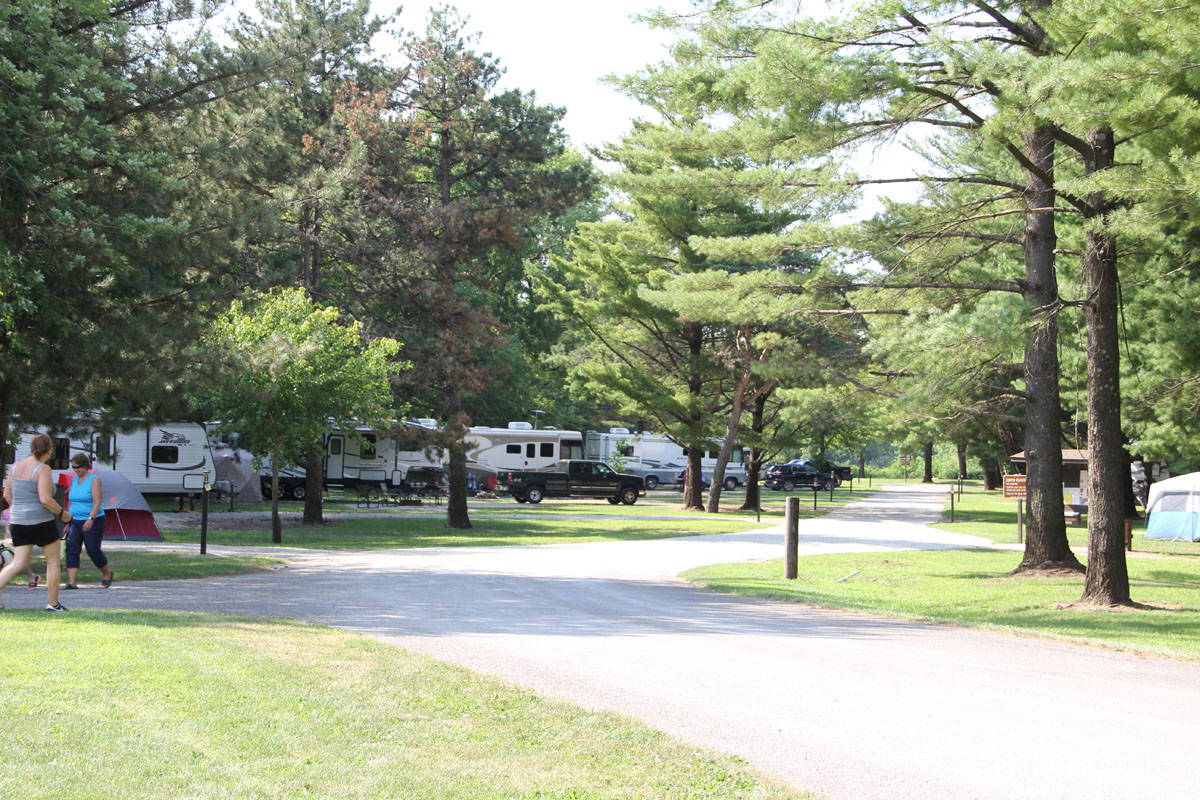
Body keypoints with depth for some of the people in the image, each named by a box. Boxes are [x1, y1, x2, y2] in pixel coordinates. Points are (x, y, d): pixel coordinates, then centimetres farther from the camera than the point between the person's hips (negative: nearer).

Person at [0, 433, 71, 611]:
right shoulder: (42, 469, -15)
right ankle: (53, 603, 11)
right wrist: (62, 513, -7)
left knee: (19, 564, 8)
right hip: (41, 522, -6)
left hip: (18, 522, 6)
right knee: (54, 561, 9)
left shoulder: (16, 466, 7)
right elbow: (45, 499, -21)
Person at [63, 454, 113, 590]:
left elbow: (97, 502, -18)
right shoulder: (74, 479, 11)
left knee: (93, 550, -2)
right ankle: (72, 582, -13)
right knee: (71, 549, -9)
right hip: (75, 522, 6)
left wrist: (91, 519, -28)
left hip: (93, 522, -6)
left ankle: (107, 574, 23)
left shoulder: (94, 479, -9)